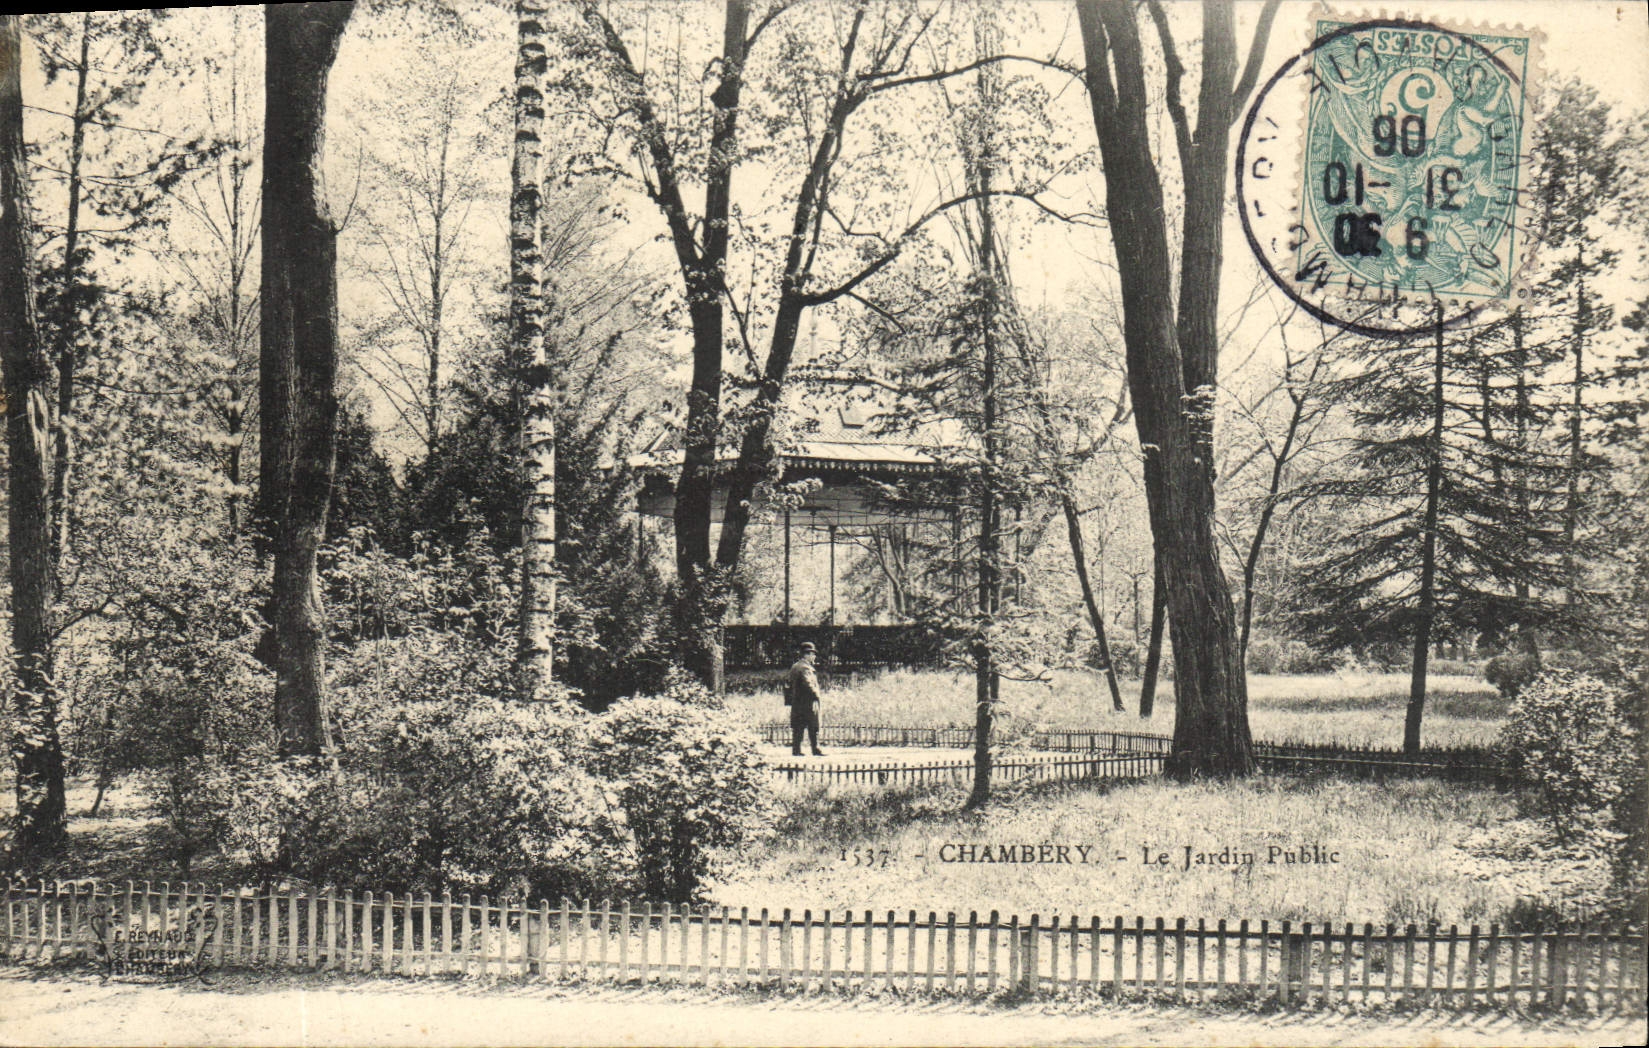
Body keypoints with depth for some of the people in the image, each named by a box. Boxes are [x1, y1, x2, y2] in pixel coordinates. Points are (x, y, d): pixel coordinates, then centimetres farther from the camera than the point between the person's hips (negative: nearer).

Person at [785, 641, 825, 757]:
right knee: (813, 727, -2)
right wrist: (817, 695, -13)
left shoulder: (794, 667, 15)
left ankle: (796, 750, 7)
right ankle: (816, 750, -1)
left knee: (798, 727, 8)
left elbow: (790, 684, 18)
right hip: (808, 702, -8)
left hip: (796, 702, 8)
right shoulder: (805, 668, -14)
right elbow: (808, 684, -22)